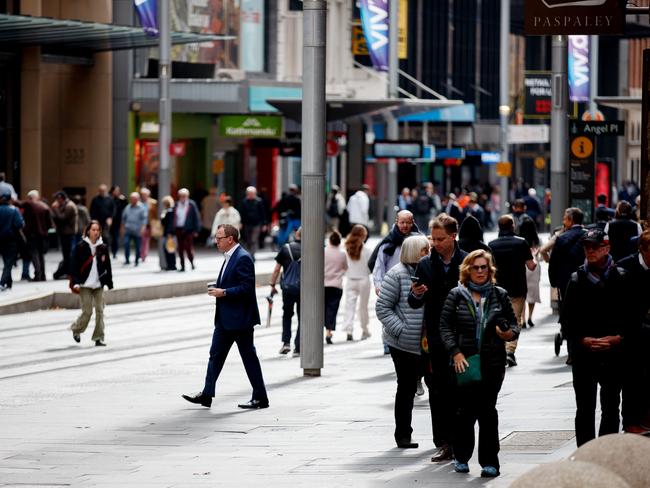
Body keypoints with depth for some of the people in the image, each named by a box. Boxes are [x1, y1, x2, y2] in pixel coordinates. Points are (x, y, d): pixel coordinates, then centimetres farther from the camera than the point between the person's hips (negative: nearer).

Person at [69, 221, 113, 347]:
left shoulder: (103, 247, 5)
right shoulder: (81, 247, -5)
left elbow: (107, 267, 10)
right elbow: (75, 266, -5)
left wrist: (109, 283, 8)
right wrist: (75, 283, -11)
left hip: (99, 284, 3)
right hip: (85, 285, -3)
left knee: (100, 311, 0)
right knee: (87, 311, -6)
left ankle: (99, 337, 7)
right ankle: (76, 330, 21)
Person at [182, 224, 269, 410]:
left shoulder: (243, 258, -17)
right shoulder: (230, 258, 14)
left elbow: (247, 288, -23)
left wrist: (223, 292, -21)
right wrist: (217, 287, 6)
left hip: (240, 318, -10)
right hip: (225, 318, 10)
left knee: (249, 357, -2)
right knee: (216, 354, 9)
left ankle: (260, 398, 5)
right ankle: (207, 394, 12)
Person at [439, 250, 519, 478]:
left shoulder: (499, 295, 7)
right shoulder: (457, 295, 3)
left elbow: (513, 322, 12)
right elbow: (445, 326, 1)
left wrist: (510, 333, -11)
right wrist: (456, 352, -9)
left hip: (493, 363, 1)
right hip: (464, 362, 0)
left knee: (487, 410, -3)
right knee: (466, 410, 2)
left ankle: (489, 461, 3)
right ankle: (461, 457, 20)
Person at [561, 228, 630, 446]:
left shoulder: (621, 278, 3)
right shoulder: (577, 280, 4)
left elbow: (632, 315, 4)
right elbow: (567, 320, 4)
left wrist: (618, 338, -10)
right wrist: (584, 340, -10)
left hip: (614, 353, 1)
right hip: (584, 353, 0)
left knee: (611, 408, 8)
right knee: (585, 409, -1)